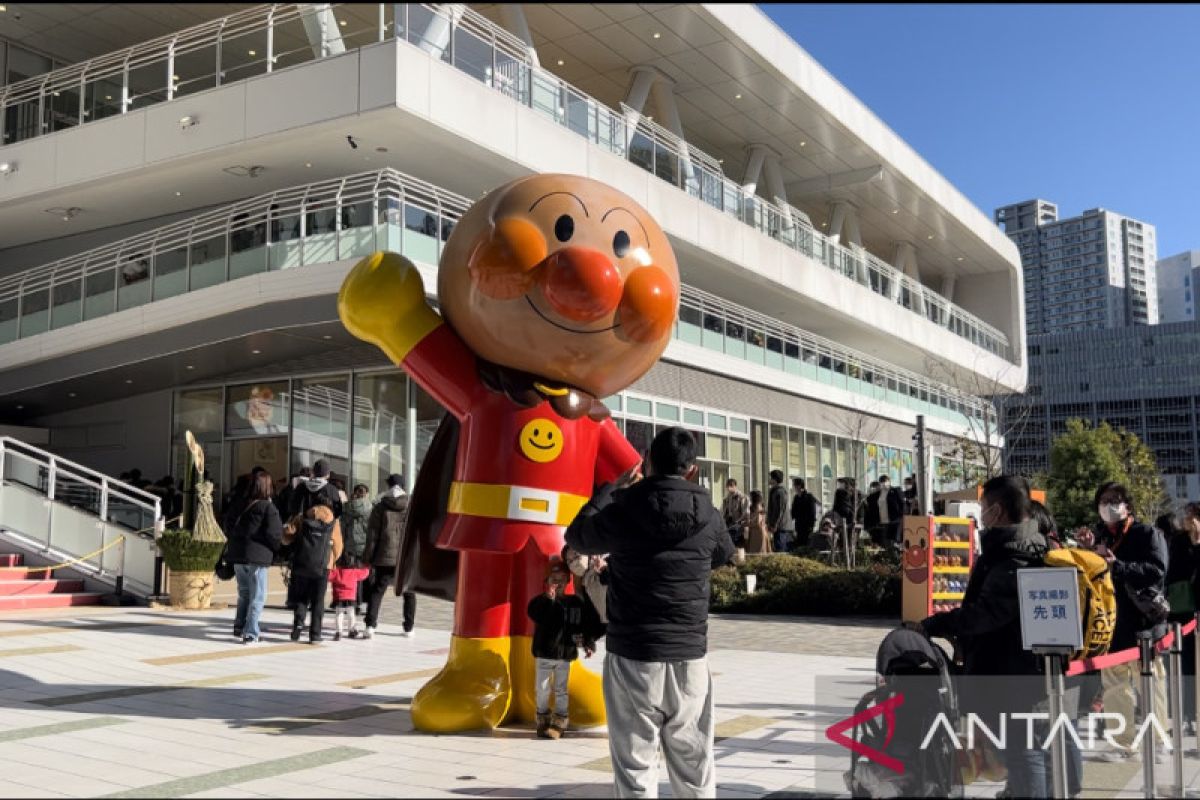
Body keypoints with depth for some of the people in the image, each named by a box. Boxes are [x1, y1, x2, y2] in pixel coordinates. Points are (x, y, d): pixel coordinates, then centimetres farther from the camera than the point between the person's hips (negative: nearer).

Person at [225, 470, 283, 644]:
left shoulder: (242, 505, 9)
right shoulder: (269, 508, -9)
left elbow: (230, 529, 12)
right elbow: (274, 534, -14)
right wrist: (275, 549, 3)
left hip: (237, 556, 6)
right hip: (257, 557, -6)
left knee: (244, 594, 19)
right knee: (257, 596, 1)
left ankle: (239, 628, 23)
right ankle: (250, 634, -2)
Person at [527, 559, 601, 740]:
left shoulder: (576, 602, 0)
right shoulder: (541, 601, -4)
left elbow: (590, 624, 4)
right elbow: (536, 616, -24)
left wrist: (589, 644, -3)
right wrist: (548, 599, -29)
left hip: (565, 655, 0)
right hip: (544, 654, 0)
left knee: (560, 690, 7)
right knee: (542, 689, 6)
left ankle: (559, 723, 16)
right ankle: (543, 721, 21)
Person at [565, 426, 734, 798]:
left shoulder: (621, 510, -8)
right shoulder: (708, 516, -2)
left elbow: (577, 536, 12)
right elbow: (724, 556, 21)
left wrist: (608, 487, 22)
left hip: (632, 656, -2)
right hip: (690, 657, 2)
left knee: (635, 767, 3)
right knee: (693, 765, 13)